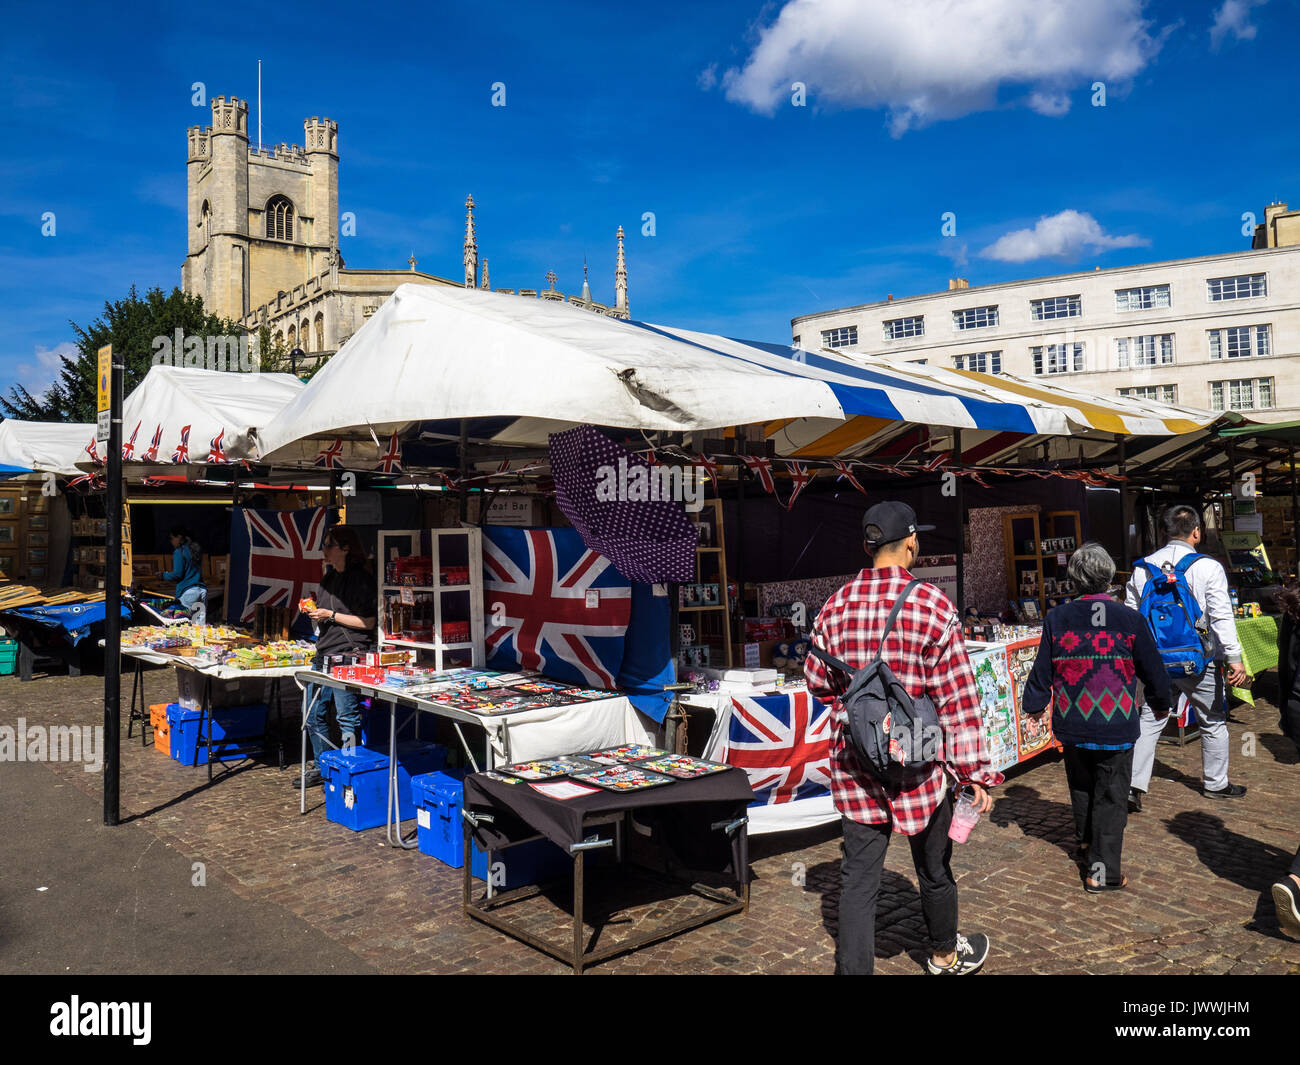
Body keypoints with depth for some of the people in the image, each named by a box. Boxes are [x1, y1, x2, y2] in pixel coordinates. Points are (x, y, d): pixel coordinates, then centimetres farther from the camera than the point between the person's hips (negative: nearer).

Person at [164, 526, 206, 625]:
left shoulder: (179, 552, -4)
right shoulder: (195, 550, 18)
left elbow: (177, 574, -10)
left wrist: (164, 575, 8)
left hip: (188, 591, -7)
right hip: (202, 589, 7)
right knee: (202, 623, 4)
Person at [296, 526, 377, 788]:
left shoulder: (362, 579, -10)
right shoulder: (329, 578, 16)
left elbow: (367, 622, -14)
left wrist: (330, 615, -14)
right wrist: (315, 612, 6)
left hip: (348, 656, -9)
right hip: (324, 654, 9)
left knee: (347, 717, -5)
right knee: (313, 713, 14)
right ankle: (320, 767, 27)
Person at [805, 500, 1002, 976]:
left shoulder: (836, 606, -1)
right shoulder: (932, 605, -13)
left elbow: (818, 682, 8)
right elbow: (957, 697, -12)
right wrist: (976, 772, -7)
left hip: (855, 763, 2)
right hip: (919, 761, -2)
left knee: (859, 874, 9)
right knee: (933, 867, 20)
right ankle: (945, 955, 44)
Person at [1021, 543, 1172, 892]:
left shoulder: (1056, 618, -7)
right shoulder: (1130, 620, -11)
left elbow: (1042, 669, 1)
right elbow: (1153, 670, 1)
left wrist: (1033, 704, 18)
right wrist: (1160, 705, 20)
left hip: (1071, 723, 3)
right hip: (1116, 725, -2)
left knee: (1081, 785, 23)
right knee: (1111, 796, 7)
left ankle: (1086, 842, 42)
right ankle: (1103, 870, 7)